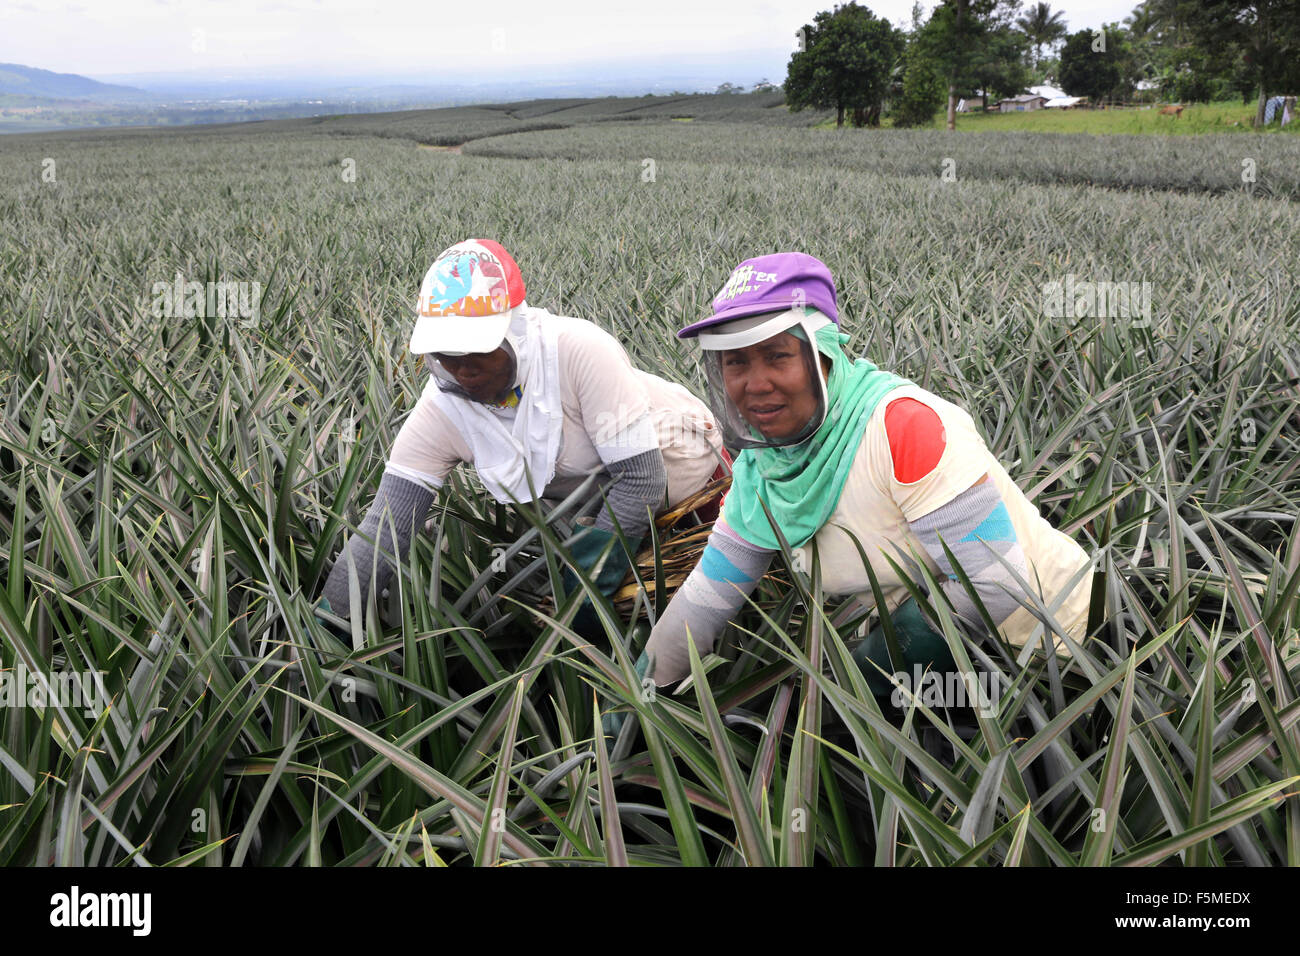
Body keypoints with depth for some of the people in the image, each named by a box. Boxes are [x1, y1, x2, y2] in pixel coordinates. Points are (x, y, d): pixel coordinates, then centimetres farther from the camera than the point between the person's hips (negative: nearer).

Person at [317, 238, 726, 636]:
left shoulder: (577, 351, -39)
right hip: (593, 501, 5)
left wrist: (587, 581, -34)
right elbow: (384, 530, -22)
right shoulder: (442, 411, -24)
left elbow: (642, 478, -34)